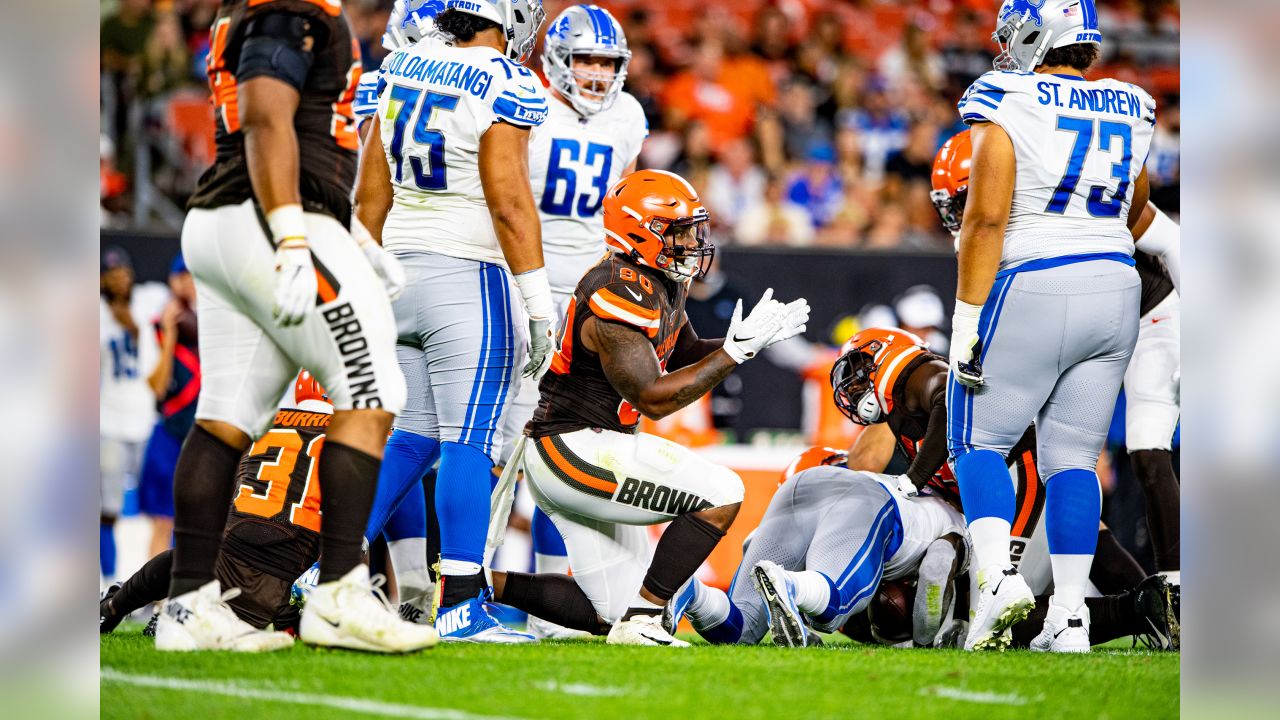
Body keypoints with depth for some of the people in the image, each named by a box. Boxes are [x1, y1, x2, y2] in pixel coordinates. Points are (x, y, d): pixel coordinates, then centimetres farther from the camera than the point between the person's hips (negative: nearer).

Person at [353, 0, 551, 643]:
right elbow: (508, 201, -16)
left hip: (403, 271, 7)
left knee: (414, 438, 15)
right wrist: (539, 302, -13)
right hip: (470, 278, -7)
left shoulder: (401, 69, 9)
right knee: (469, 443, -5)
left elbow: (370, 195, 13)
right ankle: (460, 608, -7)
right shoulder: (506, 85, -12)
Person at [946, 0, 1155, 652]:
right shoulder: (1132, 113, 11)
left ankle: (998, 576, -16)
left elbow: (986, 216, -13)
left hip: (1034, 288, -5)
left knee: (978, 439, 6)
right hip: (1116, 292, 5)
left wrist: (967, 322, -12)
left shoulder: (1006, 105, -7)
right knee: (1072, 457, 9)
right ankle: (1069, 617, 2)